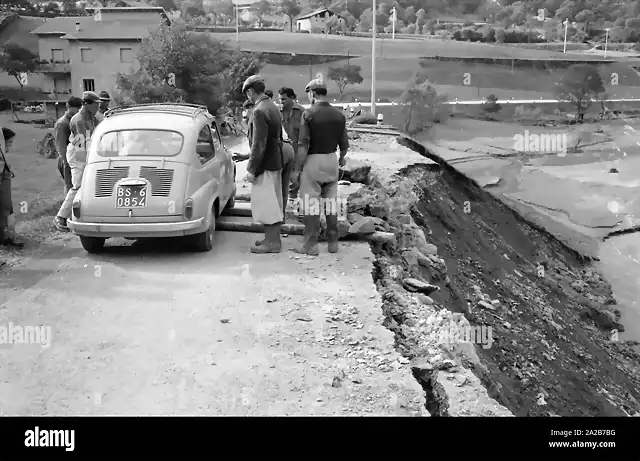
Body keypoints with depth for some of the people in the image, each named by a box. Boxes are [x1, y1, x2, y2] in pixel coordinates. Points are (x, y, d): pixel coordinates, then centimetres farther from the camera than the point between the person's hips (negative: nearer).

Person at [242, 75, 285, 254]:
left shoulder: (259, 111, -19)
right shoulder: (273, 107, 11)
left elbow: (259, 144, -22)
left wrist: (251, 169, -17)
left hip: (265, 165, -10)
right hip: (276, 162, 10)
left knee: (265, 203, -2)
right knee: (273, 202, 16)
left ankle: (272, 242, 4)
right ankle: (274, 238, 26)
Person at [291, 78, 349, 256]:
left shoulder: (309, 114, -13)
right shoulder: (338, 115, 3)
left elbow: (303, 145, -16)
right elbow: (344, 144, 9)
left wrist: (297, 169, -10)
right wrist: (341, 159, 28)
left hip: (313, 161, -5)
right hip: (332, 160, 6)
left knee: (311, 204, 0)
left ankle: (311, 245, 5)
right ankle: (333, 242, 19)